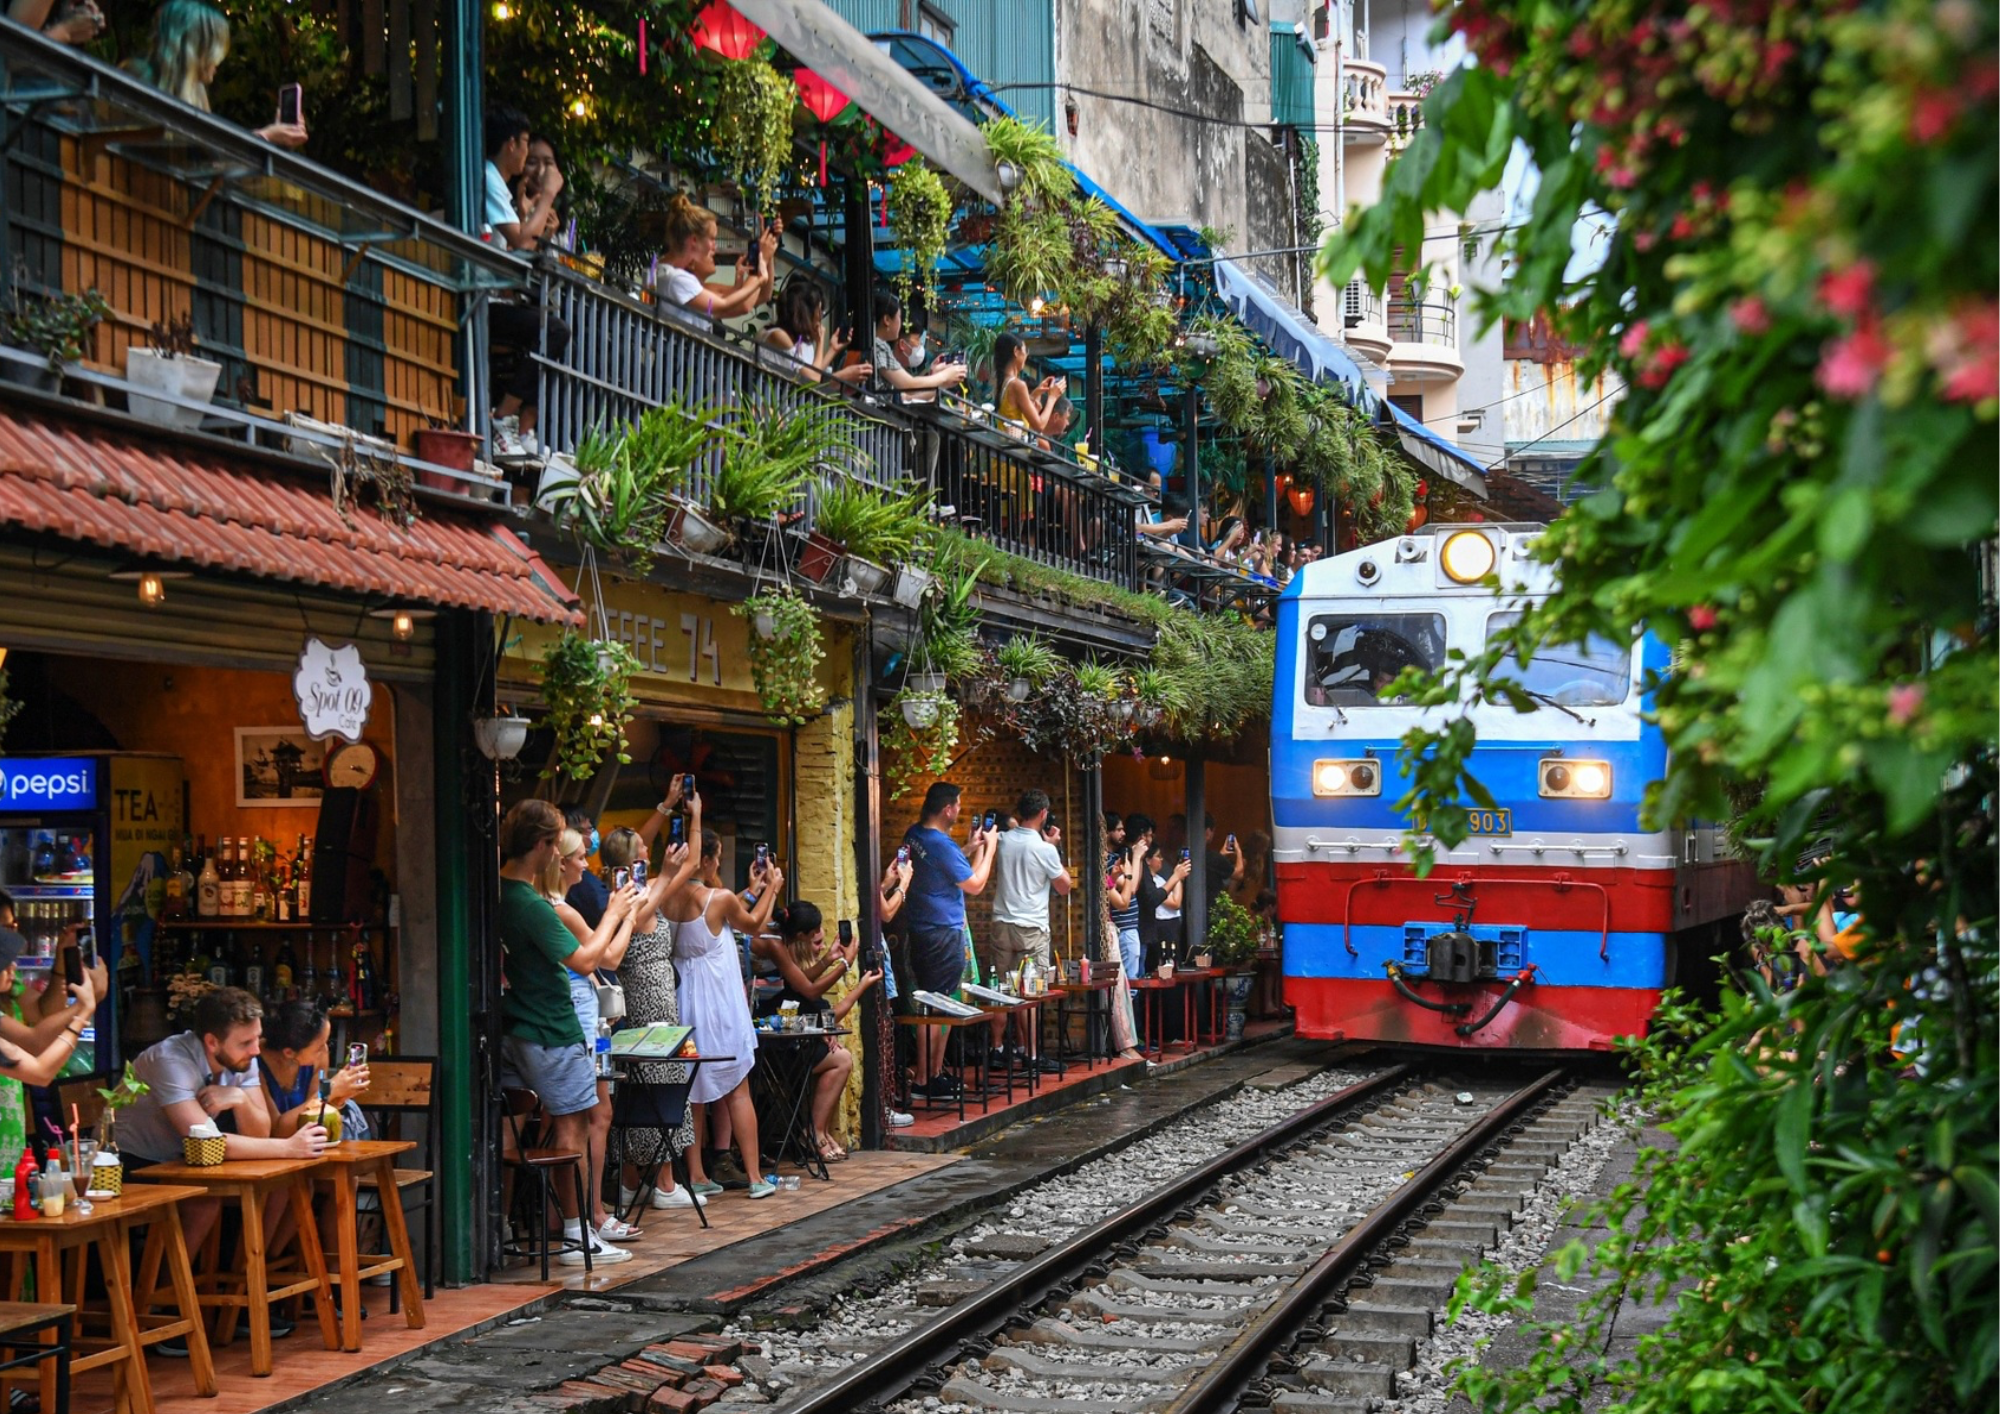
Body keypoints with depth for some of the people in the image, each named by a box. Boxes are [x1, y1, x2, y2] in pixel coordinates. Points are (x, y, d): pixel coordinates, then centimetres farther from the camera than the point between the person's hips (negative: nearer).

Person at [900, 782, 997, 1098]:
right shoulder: (942, 845, -20)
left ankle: (932, 1073, 21)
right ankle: (927, 1079, -2)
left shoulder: (913, 836, 8)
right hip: (944, 933, -10)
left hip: (918, 930, 10)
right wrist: (989, 848, 1)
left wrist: (973, 848, 20)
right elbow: (975, 884, -10)